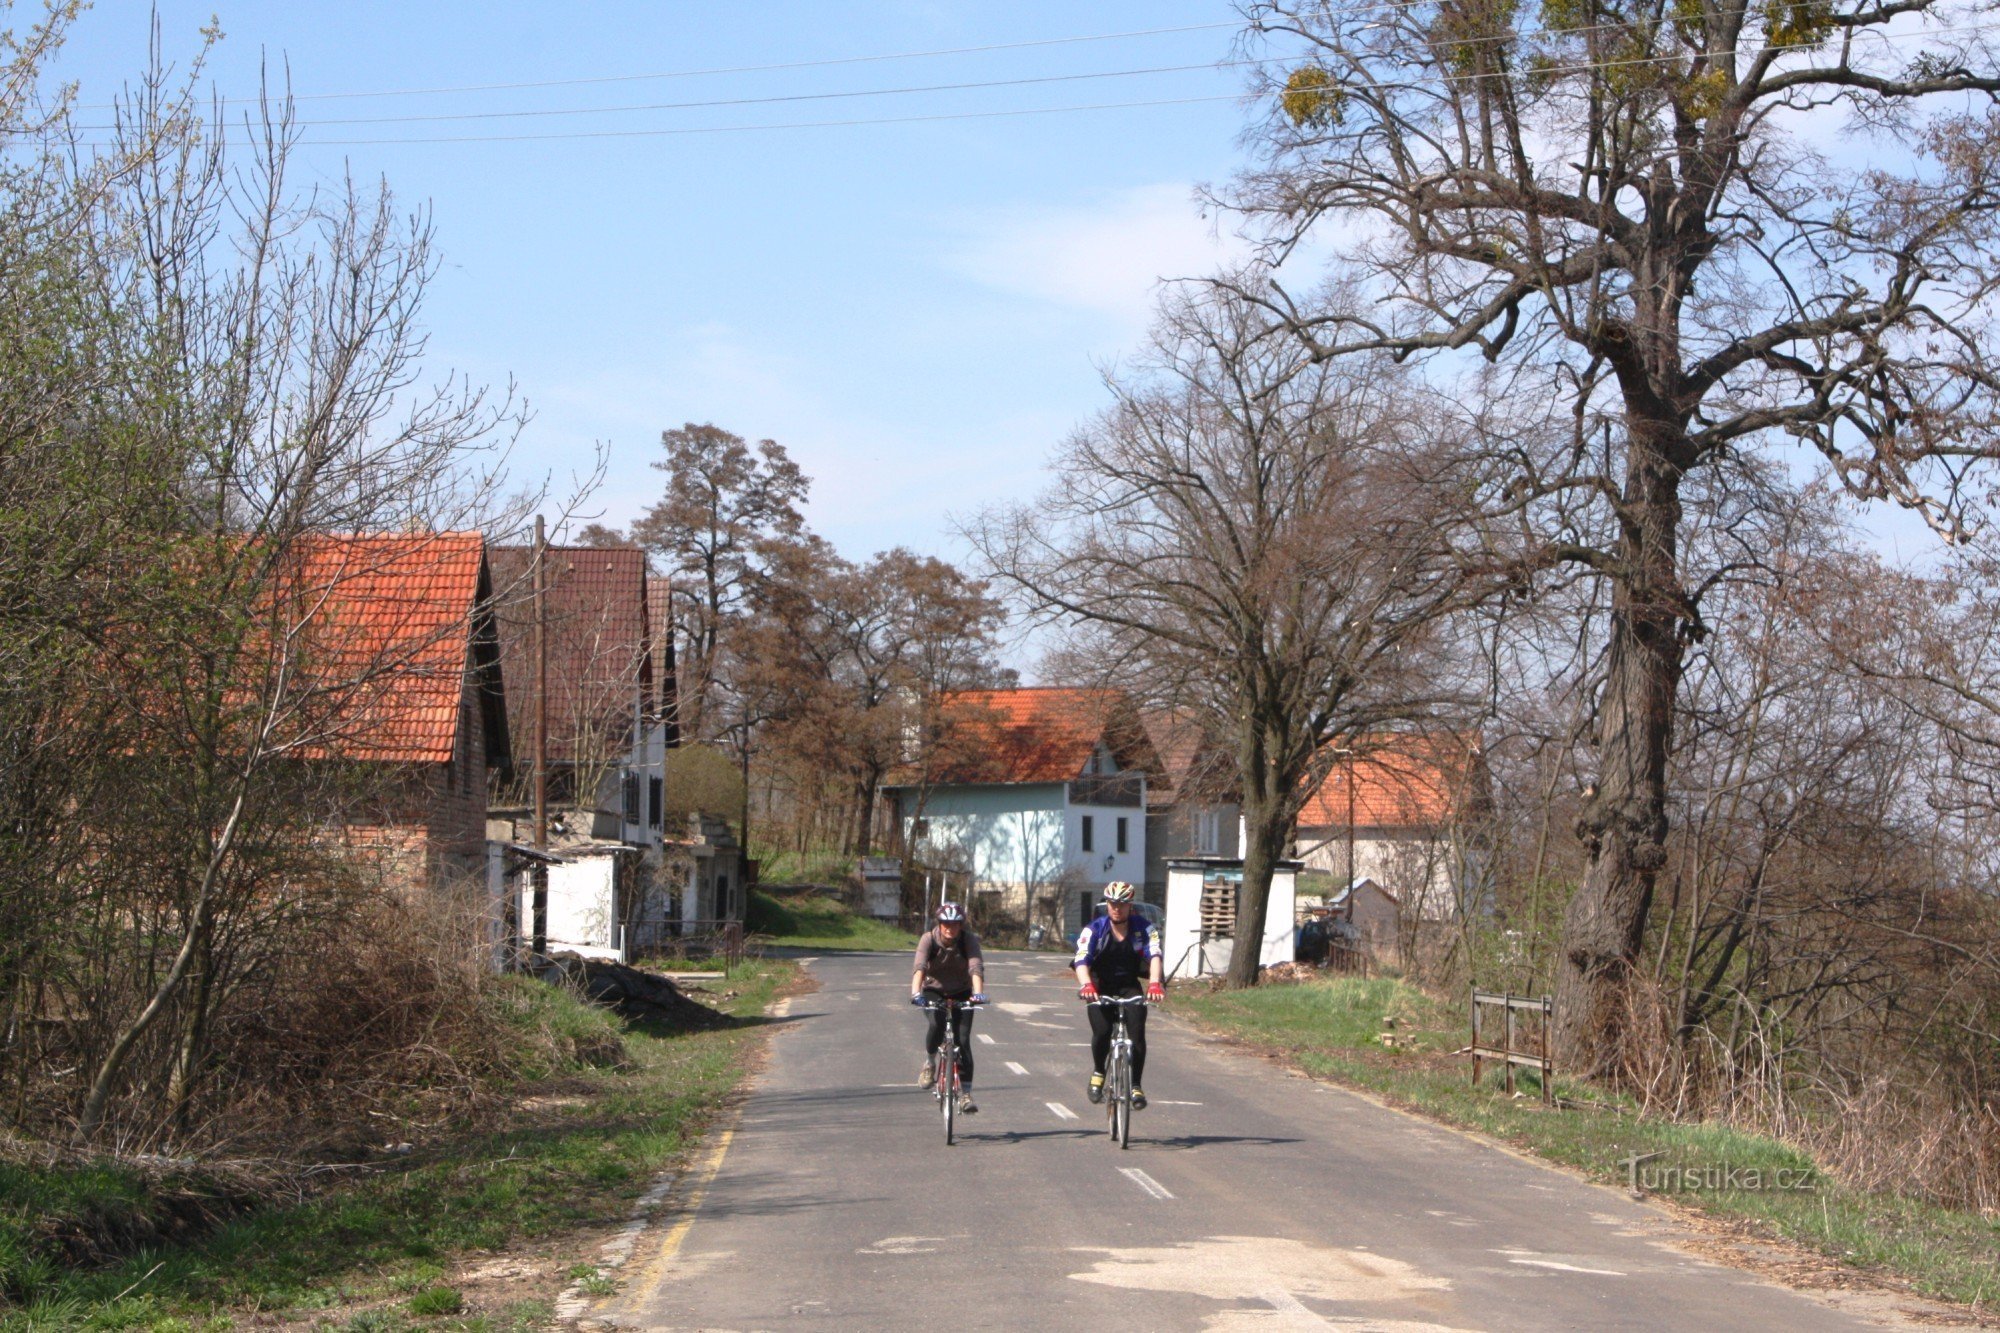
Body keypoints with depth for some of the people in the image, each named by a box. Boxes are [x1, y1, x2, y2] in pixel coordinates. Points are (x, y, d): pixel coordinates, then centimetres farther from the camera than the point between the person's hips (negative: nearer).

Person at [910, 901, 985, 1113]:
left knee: (963, 1040, -12)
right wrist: (915, 992, -50)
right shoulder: (929, 939, -19)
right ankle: (929, 1064, -3)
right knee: (937, 1025, -30)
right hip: (934, 991, -1)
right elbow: (920, 967, -33)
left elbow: (976, 968, -31)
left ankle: (965, 1093, -7)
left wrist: (978, 992, -50)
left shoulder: (969, 940, -18)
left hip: (962, 993, 1)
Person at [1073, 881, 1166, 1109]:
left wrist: (1155, 983, -46)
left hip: (1129, 986, 1)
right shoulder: (1094, 930, -14)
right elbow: (1082, 960, -27)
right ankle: (1097, 1073, 5)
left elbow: (1155, 955, -26)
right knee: (1102, 1031, -23)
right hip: (1101, 987, -1)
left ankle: (1136, 1086, -8)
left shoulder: (1143, 928, -11)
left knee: (1137, 1033, -19)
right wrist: (1086, 985, -48)